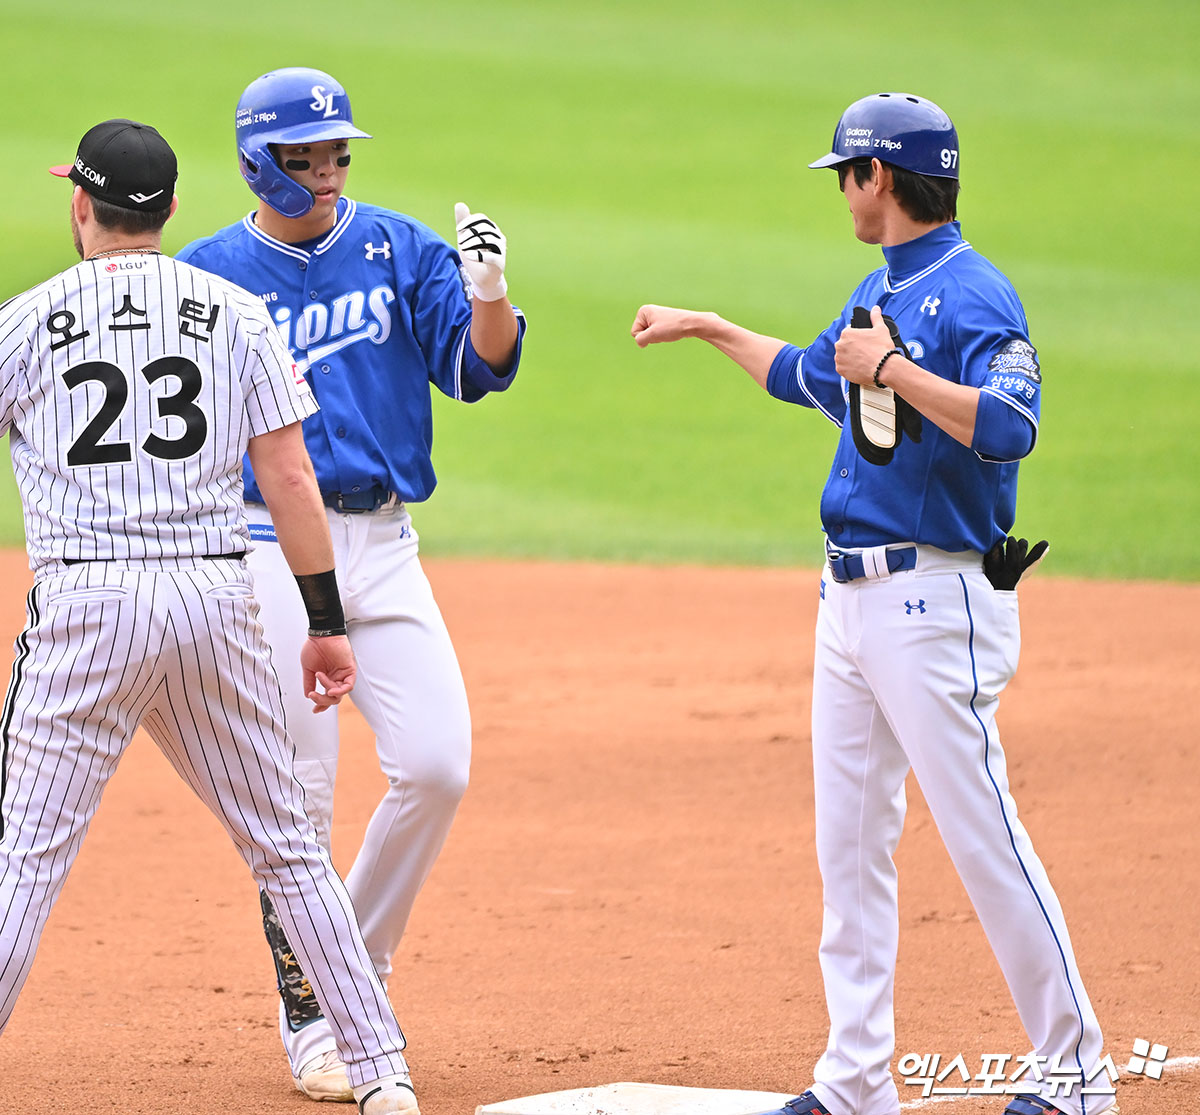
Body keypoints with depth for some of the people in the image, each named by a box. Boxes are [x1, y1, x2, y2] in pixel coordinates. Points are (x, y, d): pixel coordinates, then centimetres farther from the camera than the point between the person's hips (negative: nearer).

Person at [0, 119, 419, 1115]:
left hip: (86, 599, -3)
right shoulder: (237, 313, 7)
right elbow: (290, 480, 4)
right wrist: (327, 623, 7)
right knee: (288, 846, 11)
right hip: (219, 596, 3)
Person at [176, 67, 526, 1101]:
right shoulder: (208, 274, 1)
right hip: (267, 546, -2)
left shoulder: (400, 248, 6)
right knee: (299, 800, -2)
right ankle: (313, 1023, 11)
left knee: (436, 765, -8)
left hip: (383, 543, 3)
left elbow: (476, 368, -2)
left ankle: (357, 966, 15)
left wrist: (490, 297, -20)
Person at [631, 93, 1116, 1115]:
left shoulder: (974, 294, -14)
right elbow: (808, 377, 35)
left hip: (935, 600, -10)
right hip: (852, 600, 10)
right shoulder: (878, 292, 15)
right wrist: (705, 328, 43)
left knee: (984, 838, -8)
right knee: (849, 845, 10)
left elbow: (1009, 428, -30)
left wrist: (891, 368, -23)